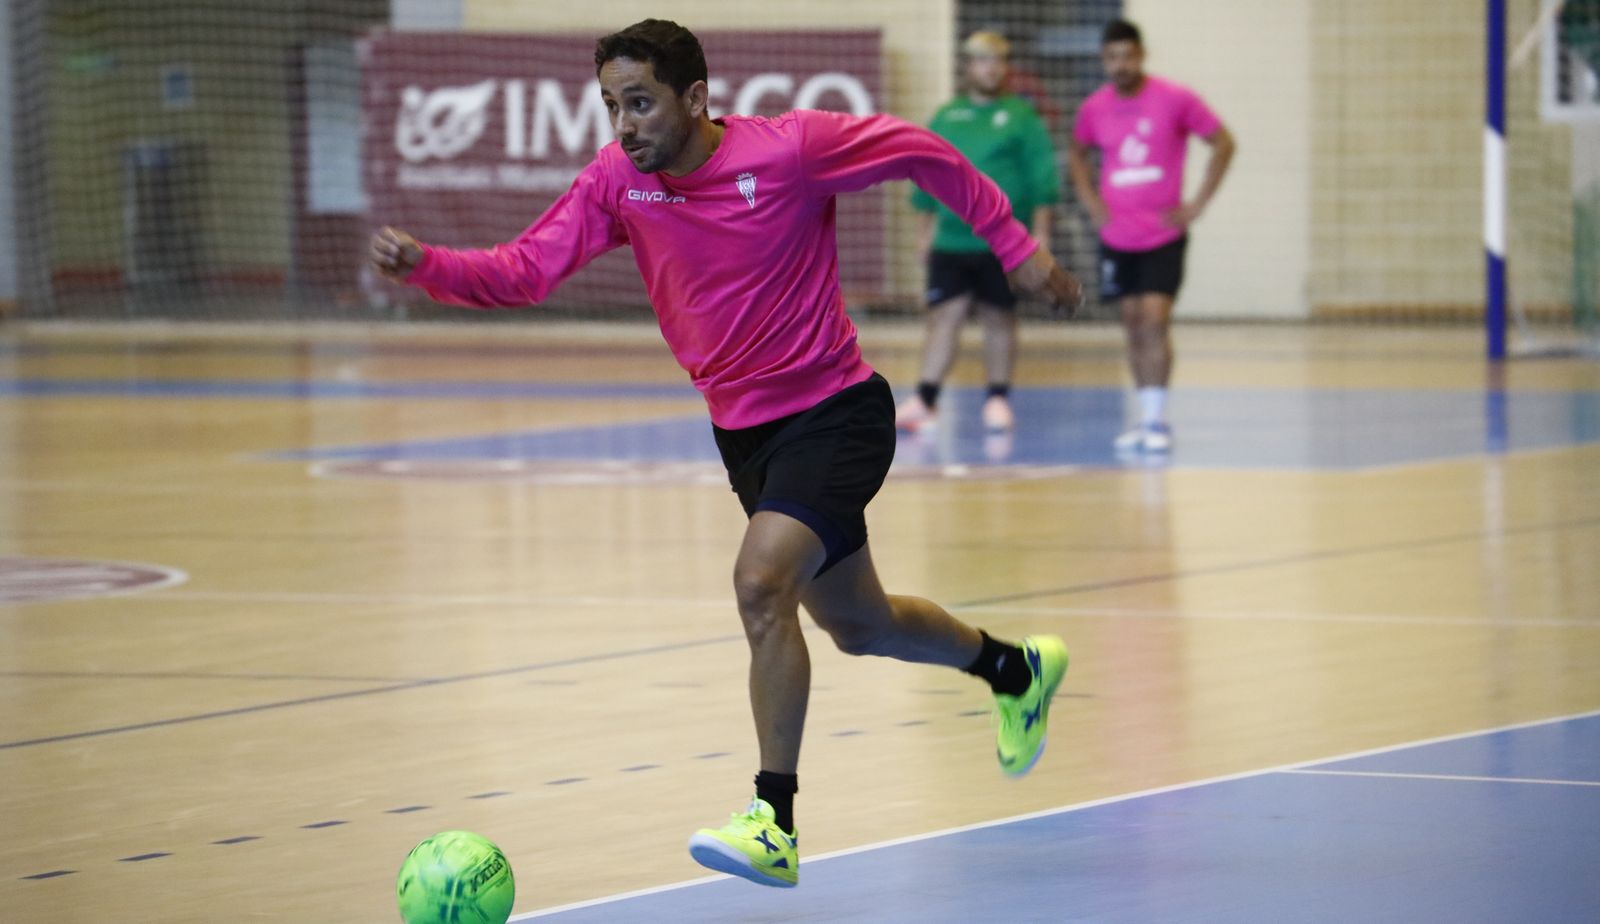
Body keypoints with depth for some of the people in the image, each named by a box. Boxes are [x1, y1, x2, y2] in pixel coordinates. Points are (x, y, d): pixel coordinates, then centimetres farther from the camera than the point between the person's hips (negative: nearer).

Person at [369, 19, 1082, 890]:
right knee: (858, 626, 20)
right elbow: (526, 271, -11)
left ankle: (773, 824, -20)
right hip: (743, 429, 7)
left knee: (761, 583, -27)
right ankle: (1016, 668, 49)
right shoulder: (615, 180, -6)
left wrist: (1014, 247, -2)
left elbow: (918, 151, -7)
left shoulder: (789, 147, -19)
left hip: (834, 410, -6)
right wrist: (424, 264, -27)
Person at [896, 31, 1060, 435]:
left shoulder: (1021, 117, 0)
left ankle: (998, 399, 15)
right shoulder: (946, 117, 10)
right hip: (950, 243, 2)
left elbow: (1042, 176, -2)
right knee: (943, 317, -3)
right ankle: (925, 400, -5)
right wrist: (926, 230, 12)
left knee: (999, 318, 6)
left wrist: (1040, 231, -8)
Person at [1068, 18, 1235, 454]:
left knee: (1155, 320, -13)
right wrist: (1090, 201, 8)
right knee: (1133, 324, 7)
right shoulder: (1094, 108, 3)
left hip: (1163, 235, -4)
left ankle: (1157, 420, -12)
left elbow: (1223, 143, -2)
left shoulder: (1175, 100, -9)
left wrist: (1196, 205, -6)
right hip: (1117, 236, 4)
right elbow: (1077, 153, 23)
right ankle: (1145, 418, 14)